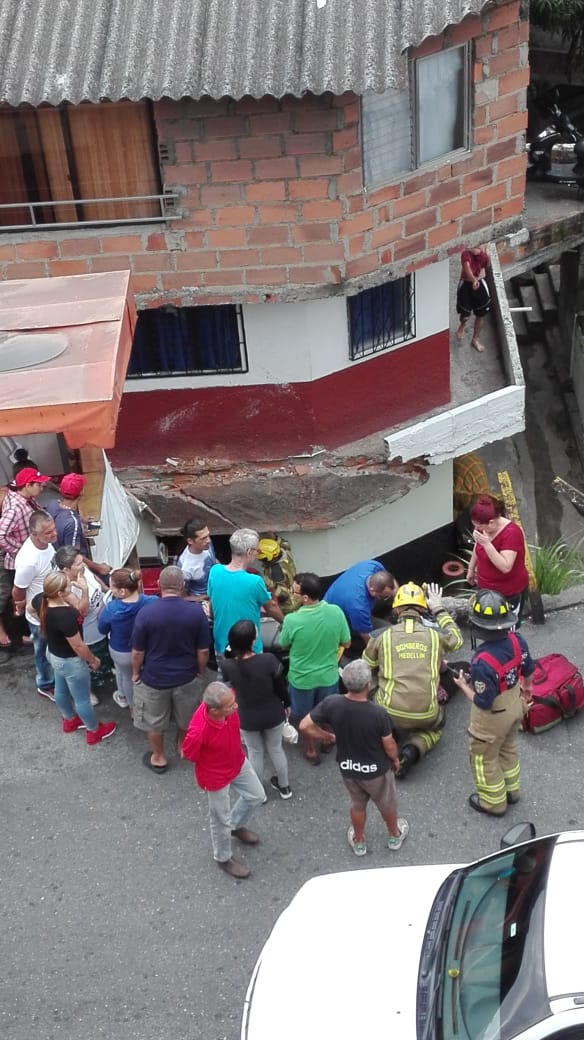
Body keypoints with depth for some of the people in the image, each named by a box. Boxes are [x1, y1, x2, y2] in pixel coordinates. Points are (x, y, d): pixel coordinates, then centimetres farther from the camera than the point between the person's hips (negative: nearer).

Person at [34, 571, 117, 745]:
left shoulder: (41, 600, -18)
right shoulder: (65, 616, -41)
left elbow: (31, 606, 10)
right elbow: (78, 646, -29)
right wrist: (93, 660, -12)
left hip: (54, 655, 8)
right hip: (70, 661, -8)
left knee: (61, 690, 30)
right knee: (82, 698, 15)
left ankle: (69, 720, 55)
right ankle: (94, 731, 37)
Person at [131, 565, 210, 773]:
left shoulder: (146, 613, -22)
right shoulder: (196, 611, -18)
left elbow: (138, 652, -13)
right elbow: (203, 651, -9)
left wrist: (135, 673, 6)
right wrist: (201, 672, 9)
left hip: (153, 677, -2)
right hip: (187, 676, 2)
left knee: (154, 721, 22)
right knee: (186, 717, 28)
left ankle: (158, 758, 39)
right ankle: (183, 745, 51)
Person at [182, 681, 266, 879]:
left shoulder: (227, 705, -28)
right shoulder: (198, 731, -43)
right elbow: (188, 754, -21)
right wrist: (210, 762, -4)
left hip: (238, 762, 6)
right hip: (216, 777, -6)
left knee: (256, 796, 25)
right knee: (222, 819, 18)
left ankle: (237, 826, 56)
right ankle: (223, 858, 46)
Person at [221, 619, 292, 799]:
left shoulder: (227, 666, -25)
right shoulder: (268, 660, -29)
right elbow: (281, 686, -13)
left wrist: (233, 649, -6)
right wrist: (287, 704, 7)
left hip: (247, 719, 0)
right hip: (273, 715, 0)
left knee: (255, 752, 25)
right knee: (276, 749, 25)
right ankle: (284, 786, 45)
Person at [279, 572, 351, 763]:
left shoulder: (292, 620, -31)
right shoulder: (335, 612, -23)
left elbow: (283, 645, -9)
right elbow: (346, 643, -7)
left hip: (302, 678, -2)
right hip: (328, 675, 2)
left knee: (306, 717, 25)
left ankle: (311, 751, 43)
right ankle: (326, 741, 51)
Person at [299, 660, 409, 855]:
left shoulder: (331, 704, -26)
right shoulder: (378, 713, -33)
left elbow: (305, 726, -17)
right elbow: (389, 746, -19)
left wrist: (329, 737, -1)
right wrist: (395, 760, 4)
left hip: (347, 767, 3)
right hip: (376, 769, -2)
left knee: (358, 804, 31)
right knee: (386, 803, 28)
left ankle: (359, 842, 51)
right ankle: (395, 836, 54)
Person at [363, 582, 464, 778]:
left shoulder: (383, 636, -4)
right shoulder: (434, 635, -2)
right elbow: (457, 638, 22)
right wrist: (439, 610, 29)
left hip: (390, 712, 1)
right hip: (425, 715, -1)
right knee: (435, 728, 34)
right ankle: (414, 748, 2)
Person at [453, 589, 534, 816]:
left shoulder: (483, 662, -40)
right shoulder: (517, 641, -19)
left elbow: (483, 702, -30)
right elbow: (528, 670, 1)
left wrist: (463, 686, -12)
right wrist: (527, 687, 22)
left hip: (492, 718, -7)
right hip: (515, 707, 7)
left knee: (484, 758, 21)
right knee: (507, 748, 32)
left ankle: (493, 802, 41)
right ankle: (511, 790, 53)